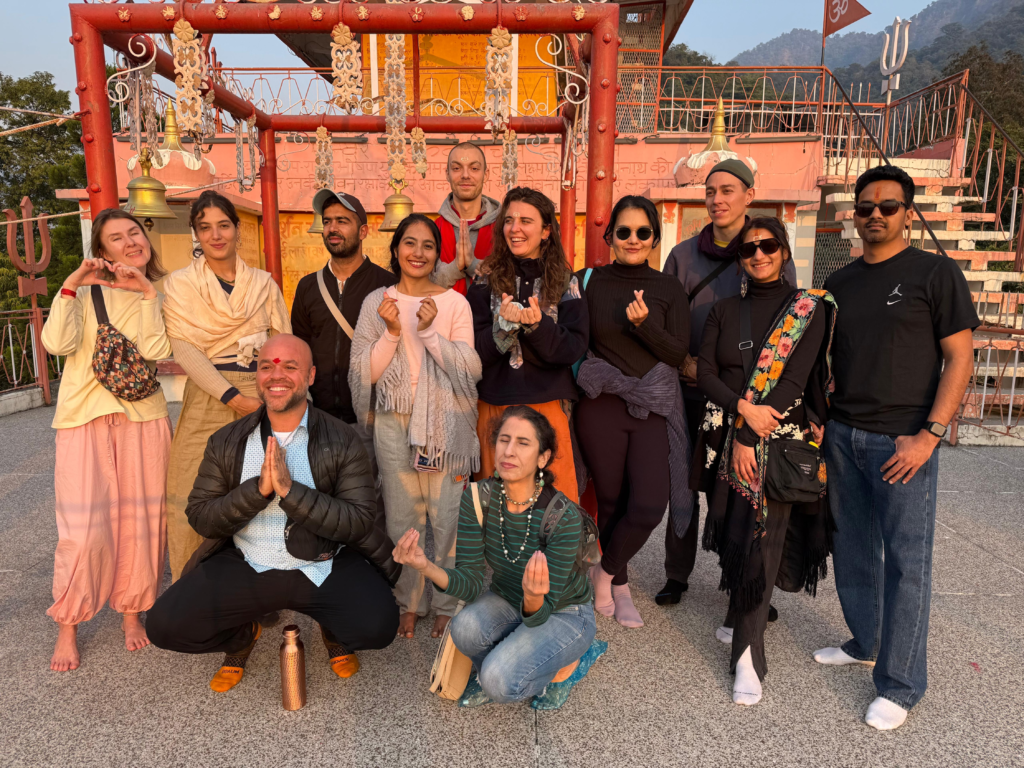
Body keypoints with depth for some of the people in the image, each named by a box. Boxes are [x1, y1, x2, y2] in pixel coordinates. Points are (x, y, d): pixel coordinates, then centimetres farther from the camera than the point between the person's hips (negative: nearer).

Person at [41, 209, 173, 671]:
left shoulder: (159, 295, 10)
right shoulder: (86, 291, 6)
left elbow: (155, 351, -8)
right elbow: (57, 343, -11)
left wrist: (147, 293, -11)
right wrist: (71, 285, -13)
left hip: (142, 416, 2)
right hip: (85, 415, -1)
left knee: (140, 520, 5)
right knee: (83, 527, -4)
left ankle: (132, 611, 24)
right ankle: (68, 625, 16)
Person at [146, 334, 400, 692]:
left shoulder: (342, 441, -8)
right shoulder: (225, 443, 1)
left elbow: (361, 522, -14)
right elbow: (200, 518, -1)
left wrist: (290, 490, -25)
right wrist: (258, 489, -19)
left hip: (324, 566, -2)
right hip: (245, 566, 3)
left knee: (378, 625, -26)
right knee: (164, 625, -15)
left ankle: (334, 635, 14)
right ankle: (243, 636, 19)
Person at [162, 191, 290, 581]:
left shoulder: (264, 283, 11)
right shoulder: (179, 284, 5)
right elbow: (184, 348, -5)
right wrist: (233, 397, -14)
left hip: (262, 397, 2)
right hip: (208, 398, -1)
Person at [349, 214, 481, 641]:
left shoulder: (455, 303, 1)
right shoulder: (377, 302, 4)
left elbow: (470, 370, -6)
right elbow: (364, 373, 1)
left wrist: (429, 331, -17)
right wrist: (391, 332, -13)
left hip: (446, 422, -1)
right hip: (394, 422, 1)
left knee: (448, 517, 3)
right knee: (402, 517, 9)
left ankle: (448, 604, 22)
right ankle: (409, 602, 27)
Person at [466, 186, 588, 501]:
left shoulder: (564, 281, 5)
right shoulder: (487, 279, 4)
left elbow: (575, 346, -5)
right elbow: (474, 351, -2)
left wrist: (538, 325, -21)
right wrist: (503, 325, -20)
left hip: (548, 405, 0)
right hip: (494, 406, 1)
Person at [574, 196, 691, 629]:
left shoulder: (669, 289, 4)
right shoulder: (588, 282, 3)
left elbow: (678, 354, -3)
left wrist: (645, 325, -17)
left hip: (652, 408, 1)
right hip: (601, 405, 0)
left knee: (649, 506, -8)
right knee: (610, 499, 9)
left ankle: (605, 572, 20)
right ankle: (620, 586, 32)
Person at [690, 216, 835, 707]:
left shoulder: (809, 309, 0)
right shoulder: (725, 311, 10)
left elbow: (794, 378, -10)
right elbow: (704, 372, 1)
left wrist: (750, 438, -15)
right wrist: (744, 408, -17)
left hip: (780, 440, -3)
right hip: (725, 438, 3)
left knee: (760, 538, -7)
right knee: (731, 534, 8)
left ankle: (748, 654, 1)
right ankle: (742, 618, 31)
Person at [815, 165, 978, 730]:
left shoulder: (937, 274, -2)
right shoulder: (839, 283, 13)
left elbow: (959, 359, -5)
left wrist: (929, 435, -14)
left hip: (903, 440, -5)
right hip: (843, 435, 5)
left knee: (905, 562, 1)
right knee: (853, 551, 14)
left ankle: (900, 685, 13)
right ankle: (863, 644, 33)